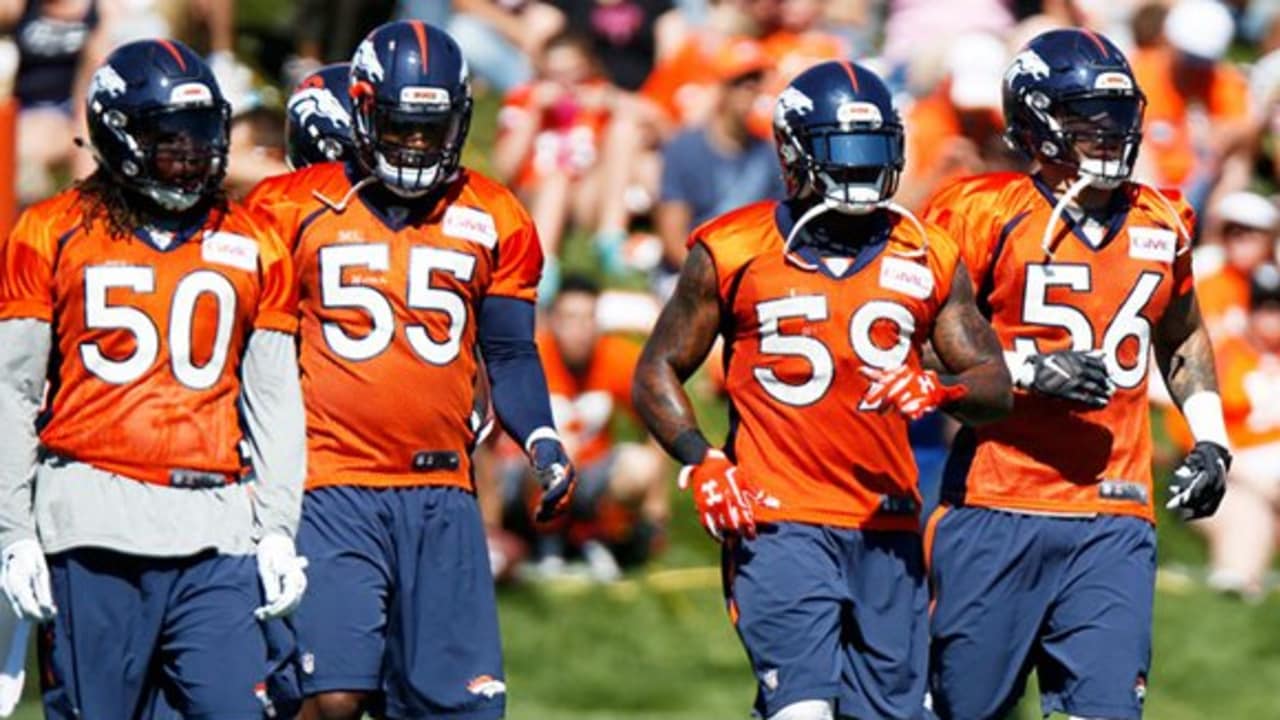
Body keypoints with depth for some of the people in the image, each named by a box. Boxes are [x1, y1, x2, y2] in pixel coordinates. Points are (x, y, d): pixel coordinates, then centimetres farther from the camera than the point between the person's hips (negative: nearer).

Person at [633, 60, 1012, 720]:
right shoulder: (734, 253, 1)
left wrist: (939, 390, -14)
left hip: (887, 530, 4)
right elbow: (658, 374, 8)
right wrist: (701, 465, -9)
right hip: (778, 521, -4)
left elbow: (995, 386, 9)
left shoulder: (925, 258, 9)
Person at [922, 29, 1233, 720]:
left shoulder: (1158, 228, 11)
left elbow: (1182, 338, 29)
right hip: (996, 508, -4)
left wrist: (1210, 440, 15)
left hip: (1111, 521, 4)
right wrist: (1028, 370, -18)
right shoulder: (985, 216, -5)